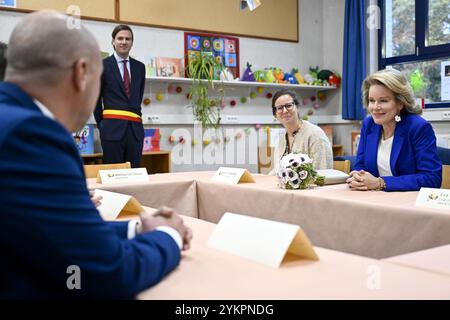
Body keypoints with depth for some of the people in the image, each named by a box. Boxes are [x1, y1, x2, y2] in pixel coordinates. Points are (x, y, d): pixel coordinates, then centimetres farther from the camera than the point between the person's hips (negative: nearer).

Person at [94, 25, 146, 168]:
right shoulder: (103, 65, 2)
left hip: (135, 128, 4)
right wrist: (101, 123, 5)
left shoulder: (139, 67, 13)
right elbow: (95, 98, 6)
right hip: (113, 128, -4)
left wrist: (135, 118, 14)